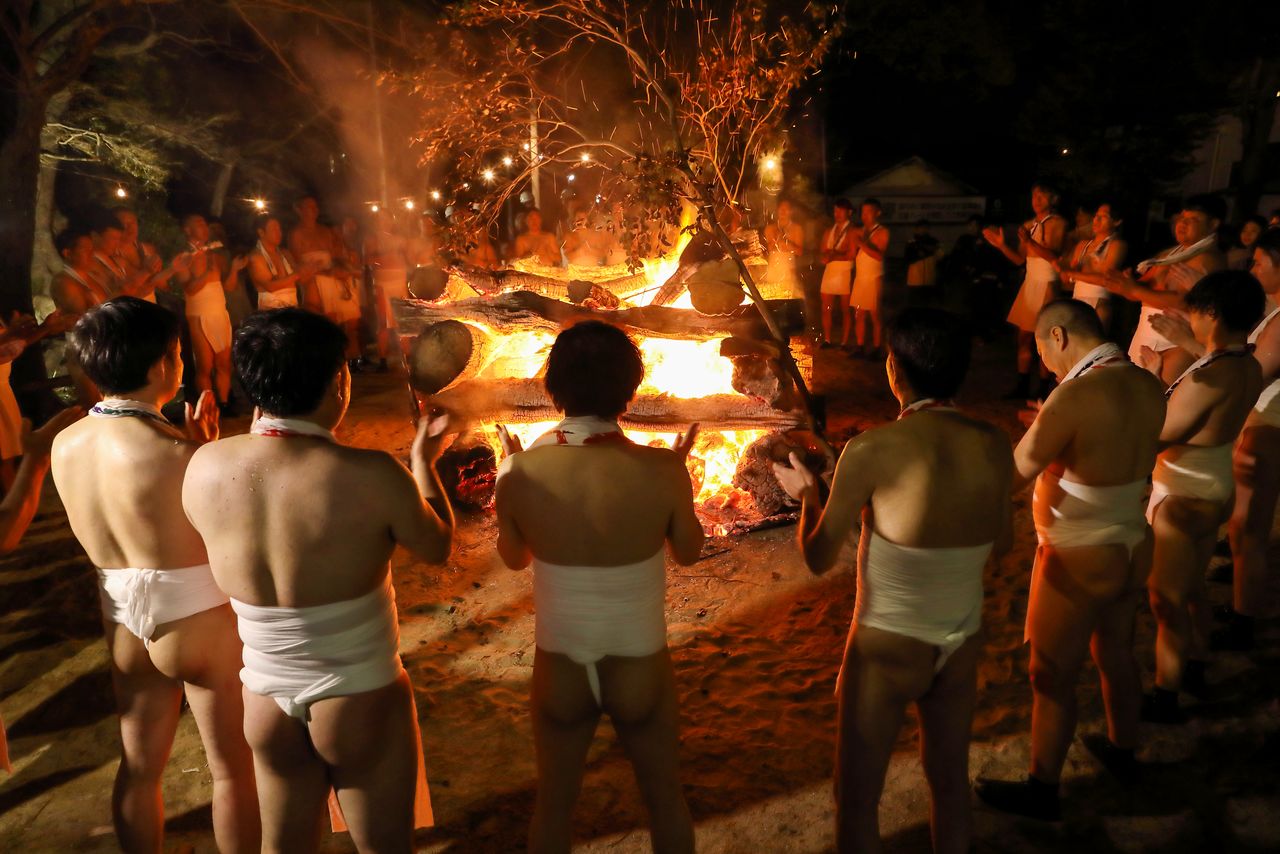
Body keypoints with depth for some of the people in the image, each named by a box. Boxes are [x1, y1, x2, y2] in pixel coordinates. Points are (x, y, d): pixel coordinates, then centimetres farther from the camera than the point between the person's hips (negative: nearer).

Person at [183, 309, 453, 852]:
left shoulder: (204, 467, -13)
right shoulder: (372, 476, -25)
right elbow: (437, 548, -6)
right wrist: (424, 461, 8)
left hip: (265, 700, 4)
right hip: (361, 703, -3)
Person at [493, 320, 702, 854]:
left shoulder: (522, 472, -19)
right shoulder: (661, 469, -23)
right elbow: (688, 553, -5)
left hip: (559, 670, 1)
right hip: (640, 670, -1)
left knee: (553, 803, 28)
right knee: (664, 795, 27)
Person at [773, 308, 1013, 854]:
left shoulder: (873, 451, -23)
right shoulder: (995, 447, -9)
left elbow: (819, 558, -13)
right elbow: (998, 546, 7)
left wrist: (806, 494, 4)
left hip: (887, 649, -4)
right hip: (962, 646, 5)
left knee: (856, 799, 17)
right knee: (950, 781, 28)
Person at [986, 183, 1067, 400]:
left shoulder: (1057, 223, -5)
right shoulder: (1028, 225, 14)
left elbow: (1054, 256, -17)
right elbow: (1019, 259, 12)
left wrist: (1029, 241, -29)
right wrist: (1001, 244, -2)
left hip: (1047, 285, -7)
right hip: (1029, 283, 7)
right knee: (1024, 338, 7)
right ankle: (1023, 388, 13)